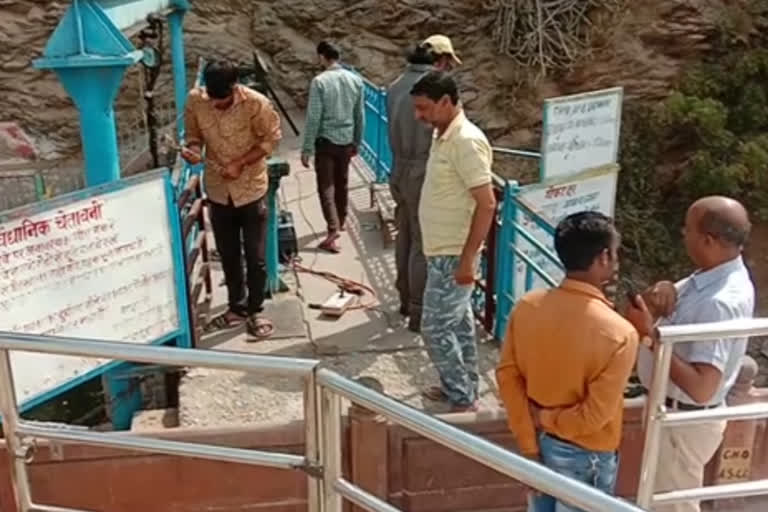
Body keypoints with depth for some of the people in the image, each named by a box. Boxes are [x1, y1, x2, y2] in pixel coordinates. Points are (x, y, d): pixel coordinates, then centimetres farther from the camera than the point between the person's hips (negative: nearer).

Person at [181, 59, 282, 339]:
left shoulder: (256, 103, -19)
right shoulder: (195, 100, -9)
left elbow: (270, 138, -9)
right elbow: (194, 135, 4)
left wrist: (240, 164, -18)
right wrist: (191, 149, -19)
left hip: (251, 189, -3)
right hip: (218, 191, 3)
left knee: (255, 257, 4)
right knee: (228, 256, 14)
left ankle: (255, 311, 21)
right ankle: (236, 308, 31)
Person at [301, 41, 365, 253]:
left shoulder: (319, 81, -14)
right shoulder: (355, 80, 1)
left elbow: (313, 118, -15)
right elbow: (359, 116, 7)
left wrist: (307, 149, -10)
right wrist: (357, 142, 19)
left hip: (326, 141, -5)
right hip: (346, 141, 5)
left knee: (326, 187, -1)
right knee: (342, 183, 20)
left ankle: (333, 229, -11)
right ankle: (340, 222, 35)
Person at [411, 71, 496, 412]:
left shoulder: (466, 141, -22)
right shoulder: (443, 136, 8)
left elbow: (486, 204, -24)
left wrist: (467, 259, -23)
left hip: (452, 256, -10)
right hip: (442, 252, 10)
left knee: (436, 328, -2)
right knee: (458, 322, 19)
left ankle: (462, 400, 11)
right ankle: (462, 387, 32)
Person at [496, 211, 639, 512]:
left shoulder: (527, 306, -13)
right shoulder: (619, 333, -28)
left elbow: (508, 377, -8)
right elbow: (594, 416, -26)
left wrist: (529, 443, -2)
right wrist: (547, 418, -10)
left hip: (537, 442, 5)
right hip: (583, 455, -5)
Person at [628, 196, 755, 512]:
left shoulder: (720, 304, -32)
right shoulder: (716, 274, -3)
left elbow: (702, 388, -36)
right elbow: (658, 306, 10)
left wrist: (651, 335, -34)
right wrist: (663, 290, -14)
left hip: (684, 421, -9)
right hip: (673, 409, 9)